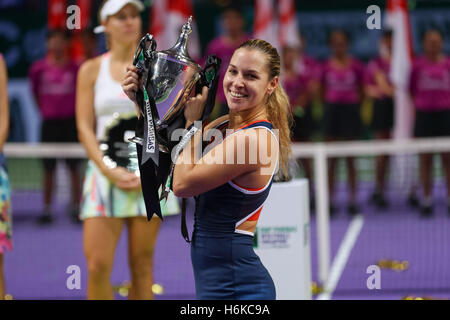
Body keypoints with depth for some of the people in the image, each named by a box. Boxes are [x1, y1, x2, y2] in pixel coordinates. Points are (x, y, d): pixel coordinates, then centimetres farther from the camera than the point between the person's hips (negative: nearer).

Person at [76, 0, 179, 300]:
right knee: (97, 266, -10)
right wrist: (108, 170, -9)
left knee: (142, 264, 1)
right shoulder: (92, 70, 7)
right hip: (105, 170, 0)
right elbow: (84, 126, 3)